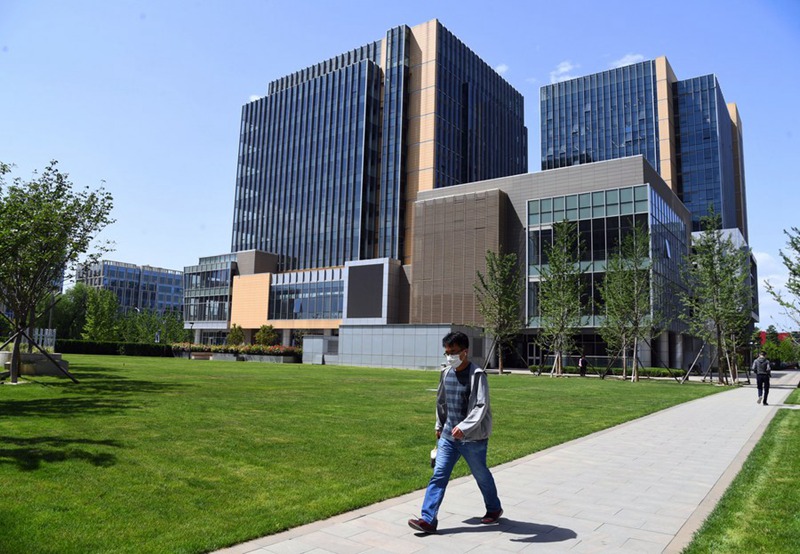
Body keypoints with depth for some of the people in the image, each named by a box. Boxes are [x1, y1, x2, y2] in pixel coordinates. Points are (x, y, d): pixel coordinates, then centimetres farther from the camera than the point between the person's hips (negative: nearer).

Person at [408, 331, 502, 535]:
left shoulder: (477, 375, -16)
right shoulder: (446, 373, 5)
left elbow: (481, 406, -24)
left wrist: (464, 427, -35)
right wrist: (439, 426, 21)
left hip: (473, 438, -5)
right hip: (448, 436, 5)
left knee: (481, 475, 14)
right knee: (439, 475, -1)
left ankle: (494, 509, 38)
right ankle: (428, 519, 1)